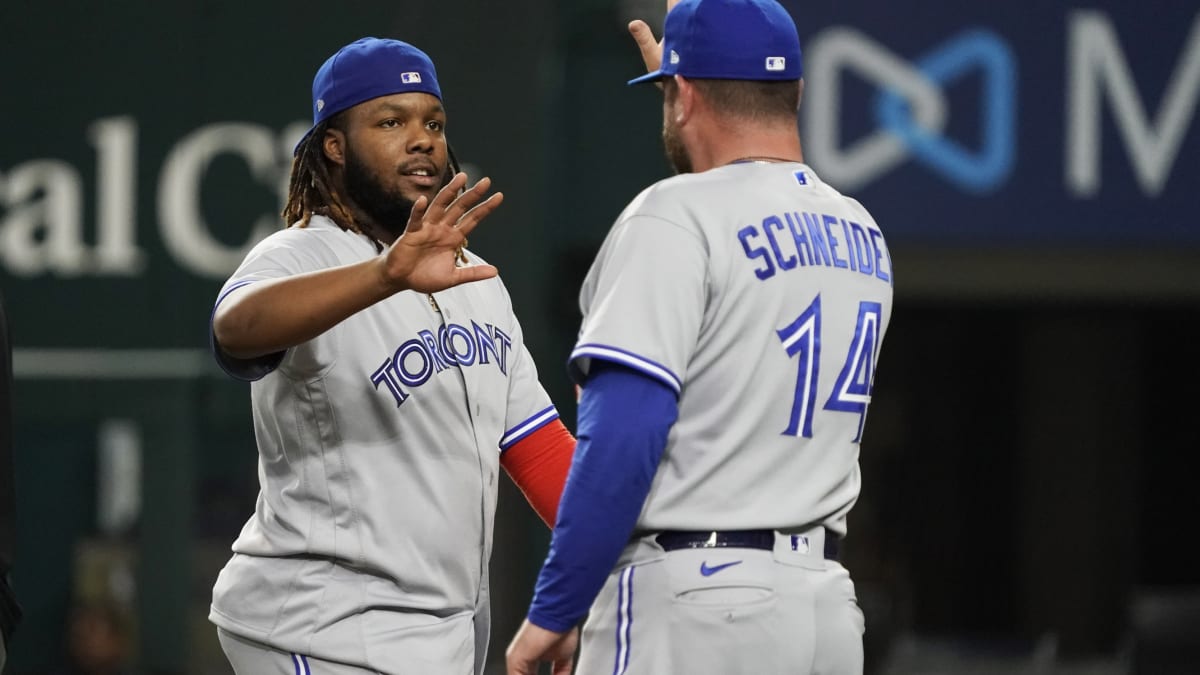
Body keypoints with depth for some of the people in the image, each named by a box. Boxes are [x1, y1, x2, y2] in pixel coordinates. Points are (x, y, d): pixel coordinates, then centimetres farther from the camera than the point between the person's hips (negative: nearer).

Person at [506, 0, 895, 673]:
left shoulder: (676, 216, -9)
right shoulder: (863, 236, 14)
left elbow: (622, 438, -17)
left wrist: (553, 613, -14)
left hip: (691, 598, -8)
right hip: (828, 606, 8)